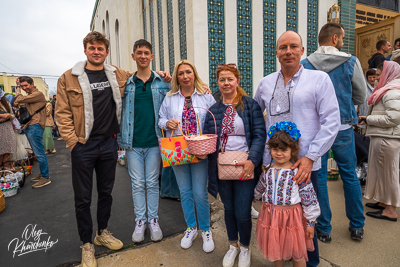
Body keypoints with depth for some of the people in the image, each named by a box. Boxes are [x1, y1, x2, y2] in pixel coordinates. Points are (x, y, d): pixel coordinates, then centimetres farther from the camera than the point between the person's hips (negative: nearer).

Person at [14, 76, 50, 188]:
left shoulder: (38, 94, -7)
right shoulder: (29, 96, 25)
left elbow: (21, 99, -13)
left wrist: (18, 90, 7)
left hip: (35, 126, -10)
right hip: (29, 127, 10)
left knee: (39, 153, -10)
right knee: (38, 152, 13)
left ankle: (45, 178, -6)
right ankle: (42, 174, 21)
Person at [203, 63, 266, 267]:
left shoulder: (250, 105, -3)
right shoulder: (213, 109, 7)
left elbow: (259, 135, -9)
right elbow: (206, 137, 9)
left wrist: (252, 161, -20)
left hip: (244, 167, -3)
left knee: (242, 212, 3)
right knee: (229, 209, 18)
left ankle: (245, 248, 34)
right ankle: (233, 245, 43)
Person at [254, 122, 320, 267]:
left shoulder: (298, 172, -15)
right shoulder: (268, 171, -1)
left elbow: (309, 198, -11)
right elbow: (260, 188, 19)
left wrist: (310, 222, -7)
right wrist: (254, 198, 34)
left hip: (292, 217, -4)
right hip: (271, 216, 4)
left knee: (296, 253, 15)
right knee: (275, 249, 22)